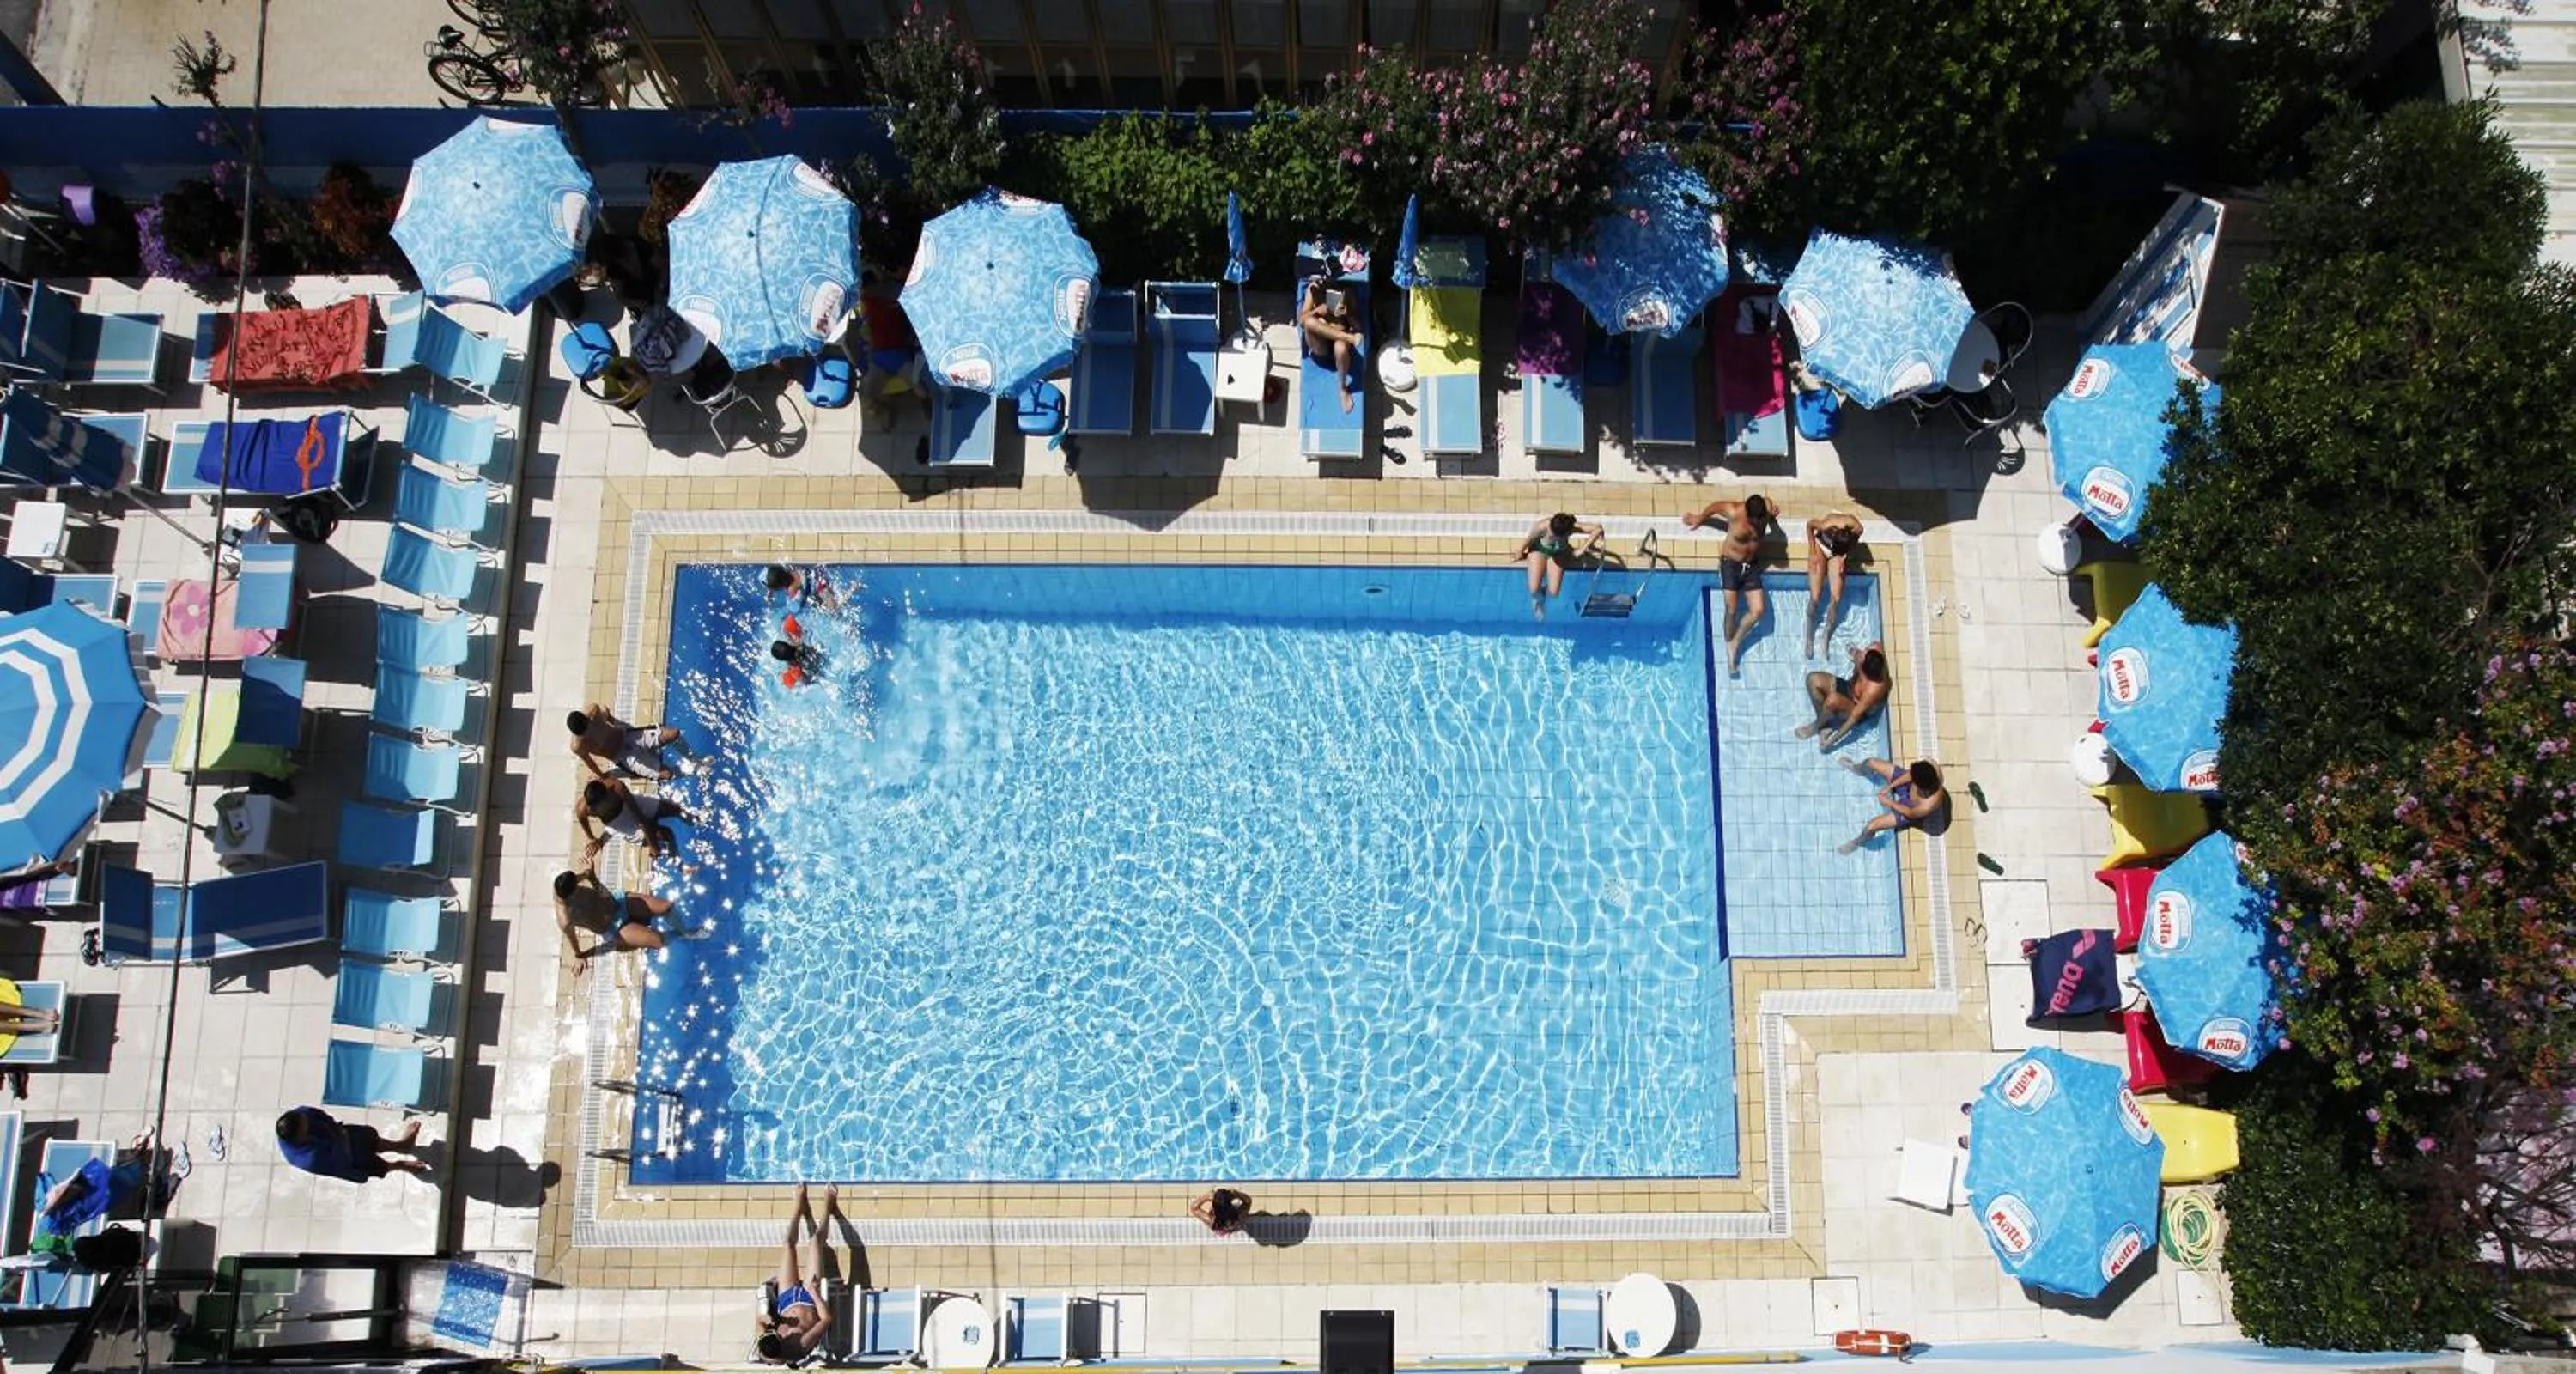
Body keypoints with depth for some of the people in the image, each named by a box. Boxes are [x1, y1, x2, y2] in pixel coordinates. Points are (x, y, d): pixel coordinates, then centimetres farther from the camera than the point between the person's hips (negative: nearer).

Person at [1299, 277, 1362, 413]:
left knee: (1341, 348, -39)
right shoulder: (1314, 288, 7)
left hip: (1339, 340, -1)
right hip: (1319, 347, 1)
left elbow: (1358, 326, 4)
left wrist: (1347, 314, -18)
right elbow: (1301, 319, 4)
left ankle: (1344, 389, -14)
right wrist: (1317, 311, -16)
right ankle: (1349, 337, -30)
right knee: (1309, 321, -32)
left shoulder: (1346, 290, 5)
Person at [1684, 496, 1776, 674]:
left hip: (1752, 565, 4)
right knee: (1731, 610, -5)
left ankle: (1735, 643, 13)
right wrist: (1699, 519, 14)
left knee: (1758, 609, -5)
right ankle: (1729, 648, 12)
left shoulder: (1766, 510, -14)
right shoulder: (1734, 512, -24)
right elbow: (1714, 506, -3)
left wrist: (1773, 517, -8)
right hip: (1730, 563, -3)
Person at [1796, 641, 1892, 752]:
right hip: (1851, 687, 8)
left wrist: (1832, 740, -25)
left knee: (1832, 700, -38)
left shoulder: (1873, 690, -41)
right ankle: (1823, 724, 5)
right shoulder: (1876, 648, -28)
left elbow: (1854, 718, -32)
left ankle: (1816, 726, -4)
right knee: (1813, 679, -8)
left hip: (1859, 709, -8)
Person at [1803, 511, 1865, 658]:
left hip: (1839, 552, 2)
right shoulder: (1826, 524, -39)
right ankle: (1810, 639, 11)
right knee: (1815, 597, -7)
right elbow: (1809, 525, -15)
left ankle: (1825, 642, 6)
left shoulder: (1856, 528, -33)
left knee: (1836, 598, -7)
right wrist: (1812, 552, -13)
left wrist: (1845, 557, -17)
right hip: (1821, 546, -2)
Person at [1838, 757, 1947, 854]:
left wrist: (1889, 803, -11)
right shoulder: (1930, 764, -37)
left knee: (1872, 826, -7)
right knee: (1872, 763, 7)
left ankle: (1858, 841, 33)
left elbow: (1910, 813, -23)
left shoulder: (1928, 806, -46)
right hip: (1907, 785, 5)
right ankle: (1858, 769, 49)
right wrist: (1889, 787, -12)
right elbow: (1911, 774, -14)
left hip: (1912, 808, -5)